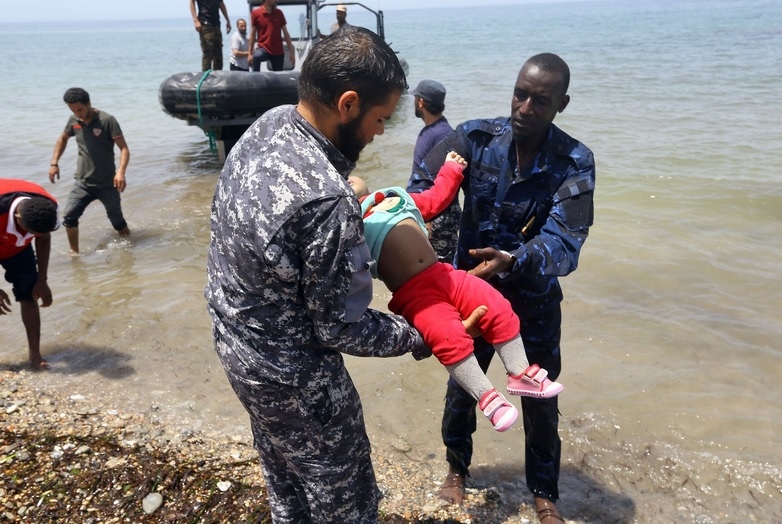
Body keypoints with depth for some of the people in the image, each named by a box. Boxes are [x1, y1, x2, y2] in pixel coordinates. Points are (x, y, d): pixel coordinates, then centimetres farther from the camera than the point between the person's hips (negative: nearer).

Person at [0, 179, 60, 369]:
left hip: (17, 246, 3)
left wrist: (42, 280, -7)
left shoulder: (47, 207, -30)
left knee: (29, 295, -2)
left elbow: (43, 239, -8)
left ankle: (35, 355, 4)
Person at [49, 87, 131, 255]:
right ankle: (74, 252, 5)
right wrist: (54, 163, 12)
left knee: (117, 221, 8)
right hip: (82, 182, 4)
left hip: (107, 183, -4)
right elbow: (62, 139, 22)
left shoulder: (107, 120, -14)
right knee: (69, 217, -10)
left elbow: (124, 149, -17)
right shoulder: (73, 121, 2)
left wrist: (120, 172, -33)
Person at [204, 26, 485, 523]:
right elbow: (341, 330, -23)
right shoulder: (327, 202, -36)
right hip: (291, 375, -8)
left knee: (285, 474, 30)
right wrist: (417, 337, -9)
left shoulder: (268, 123, -10)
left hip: (235, 338, 8)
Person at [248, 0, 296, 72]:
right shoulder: (256, 13, -3)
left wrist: (291, 51, 4)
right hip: (263, 47, -3)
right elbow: (253, 34, 0)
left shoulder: (279, 13, 5)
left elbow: (285, 33, 8)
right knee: (256, 57, -37)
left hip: (278, 51, 3)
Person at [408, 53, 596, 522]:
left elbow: (564, 242, -27)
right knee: (461, 387, 18)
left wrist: (512, 261, -46)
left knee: (540, 400, 15)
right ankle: (457, 469, 48)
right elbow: (426, 188, -18)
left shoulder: (574, 162, -16)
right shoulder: (475, 137, -12)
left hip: (536, 302, 0)